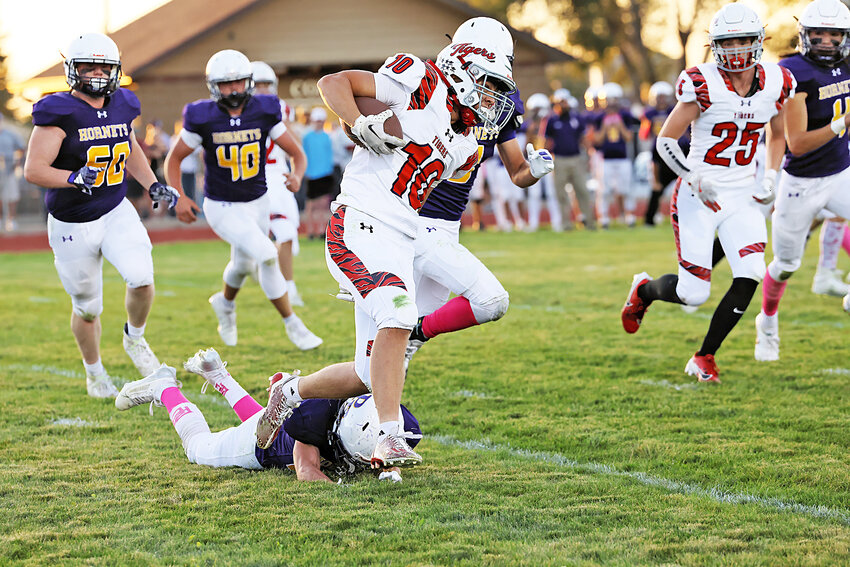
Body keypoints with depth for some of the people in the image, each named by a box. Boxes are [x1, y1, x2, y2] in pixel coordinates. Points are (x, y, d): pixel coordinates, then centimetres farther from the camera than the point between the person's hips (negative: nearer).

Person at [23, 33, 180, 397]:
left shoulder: (120, 106, 1)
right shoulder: (59, 113, -17)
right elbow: (34, 170, -20)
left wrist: (152, 184, 10)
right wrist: (74, 178, -36)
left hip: (116, 213, 4)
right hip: (72, 225, -4)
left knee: (141, 278, -19)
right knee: (87, 308, 9)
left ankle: (134, 339, 11)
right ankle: (94, 372, 35)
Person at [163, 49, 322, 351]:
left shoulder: (264, 112, -11)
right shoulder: (203, 119, -18)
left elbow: (297, 153, -5)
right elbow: (174, 159, -5)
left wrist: (297, 175, -28)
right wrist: (179, 197, -20)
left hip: (258, 201, 4)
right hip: (222, 208, -4)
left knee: (244, 265, 23)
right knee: (267, 256, -21)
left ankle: (225, 302, 57)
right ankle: (292, 324, -6)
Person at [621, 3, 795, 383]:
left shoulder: (776, 84, 0)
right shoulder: (703, 85, -15)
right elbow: (665, 141, -9)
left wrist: (770, 179, 3)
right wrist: (695, 179, -21)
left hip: (742, 195, 4)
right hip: (699, 195, -4)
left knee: (749, 278, -14)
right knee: (693, 294, -4)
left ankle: (704, 358, 5)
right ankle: (644, 289, 33)